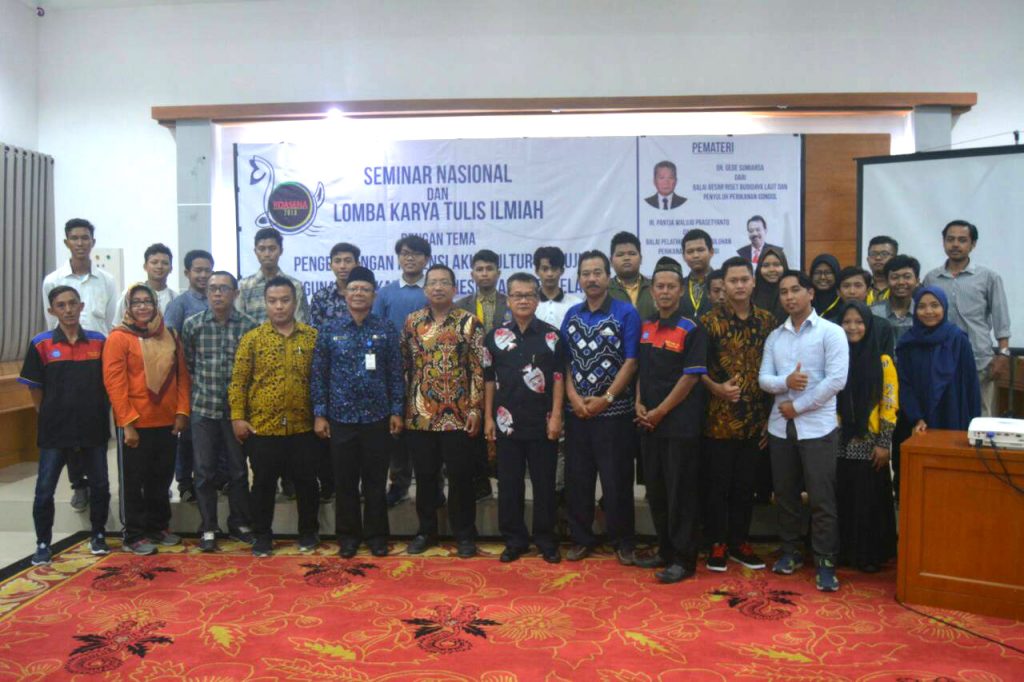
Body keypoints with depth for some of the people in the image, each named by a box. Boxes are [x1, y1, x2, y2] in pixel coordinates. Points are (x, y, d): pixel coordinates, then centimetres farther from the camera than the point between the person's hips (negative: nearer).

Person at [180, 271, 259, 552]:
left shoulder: (249, 326, -2)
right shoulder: (192, 324, 1)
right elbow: (187, 364, 8)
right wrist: (202, 388, 4)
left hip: (236, 408, 0)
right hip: (203, 408, 1)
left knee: (238, 469, 8)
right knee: (205, 471, 6)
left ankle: (240, 524, 23)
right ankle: (208, 529, 18)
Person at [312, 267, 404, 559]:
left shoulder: (387, 329, 2)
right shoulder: (329, 329, 2)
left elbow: (396, 373, 2)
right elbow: (318, 374, 2)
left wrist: (397, 411, -2)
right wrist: (319, 414, -2)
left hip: (377, 417, 0)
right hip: (340, 417, 0)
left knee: (376, 480, 8)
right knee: (345, 481, 10)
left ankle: (376, 535, 22)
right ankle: (348, 536, 24)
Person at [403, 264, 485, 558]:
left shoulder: (469, 322, -2)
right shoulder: (412, 322, 7)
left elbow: (478, 369, -4)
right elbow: (404, 367, 10)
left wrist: (475, 409, -9)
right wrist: (402, 408, 6)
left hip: (457, 415, -2)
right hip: (419, 414, 3)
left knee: (460, 477, 5)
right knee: (425, 476, 12)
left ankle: (465, 534, 18)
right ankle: (426, 531, 26)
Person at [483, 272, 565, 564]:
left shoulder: (551, 335, 0)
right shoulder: (495, 336, 4)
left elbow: (558, 378, 0)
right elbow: (488, 379, 7)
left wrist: (556, 416, -6)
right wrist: (488, 417, 4)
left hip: (542, 422, -1)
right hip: (507, 422, 2)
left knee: (544, 483, 6)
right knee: (509, 484, 8)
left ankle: (546, 539, 19)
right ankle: (514, 539, 20)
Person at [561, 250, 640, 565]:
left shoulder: (626, 313, -3)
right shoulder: (571, 315, 10)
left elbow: (631, 362, -8)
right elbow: (563, 361, 8)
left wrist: (605, 399, -13)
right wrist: (574, 398, -5)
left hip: (614, 411, -4)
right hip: (576, 411, 4)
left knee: (617, 480, 3)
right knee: (577, 478, 9)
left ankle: (622, 541, 18)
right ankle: (581, 538, 23)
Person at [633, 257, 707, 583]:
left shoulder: (691, 329, -8)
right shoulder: (646, 328, 10)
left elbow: (691, 377, -12)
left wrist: (660, 412, -12)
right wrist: (639, 404, 1)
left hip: (681, 423, -6)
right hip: (650, 423, 6)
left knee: (681, 492, 0)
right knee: (656, 490, 13)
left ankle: (684, 559, 10)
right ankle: (665, 550, 27)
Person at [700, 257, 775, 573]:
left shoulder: (767, 321, 6)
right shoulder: (710, 321, -4)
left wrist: (770, 415, 6)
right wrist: (716, 388, -20)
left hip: (755, 420, 3)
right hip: (719, 419, -3)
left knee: (746, 484, 12)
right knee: (718, 484, 5)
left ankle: (740, 541, 25)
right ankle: (718, 543, 18)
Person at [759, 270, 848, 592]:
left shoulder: (831, 332, -4)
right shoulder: (774, 337, 10)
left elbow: (836, 379, -14)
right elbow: (763, 378, 4)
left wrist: (797, 406, -11)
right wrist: (785, 382, -18)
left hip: (817, 426, -5)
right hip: (780, 426, 5)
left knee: (821, 498, -1)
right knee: (785, 494, 12)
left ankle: (825, 562, 9)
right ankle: (790, 551, 26)